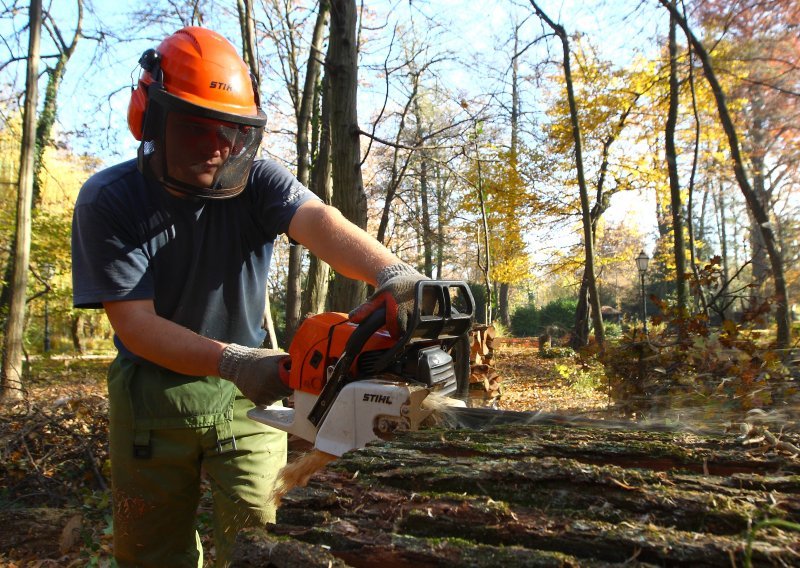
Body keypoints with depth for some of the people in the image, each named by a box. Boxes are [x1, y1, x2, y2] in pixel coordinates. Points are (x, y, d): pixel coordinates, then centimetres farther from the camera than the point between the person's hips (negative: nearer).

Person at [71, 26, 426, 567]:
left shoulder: (257, 181, -13)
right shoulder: (107, 201, -15)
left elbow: (319, 221, -34)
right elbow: (134, 323, -19)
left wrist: (392, 272, -54)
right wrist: (231, 360, -33)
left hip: (248, 390, 0)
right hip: (152, 396, 1)